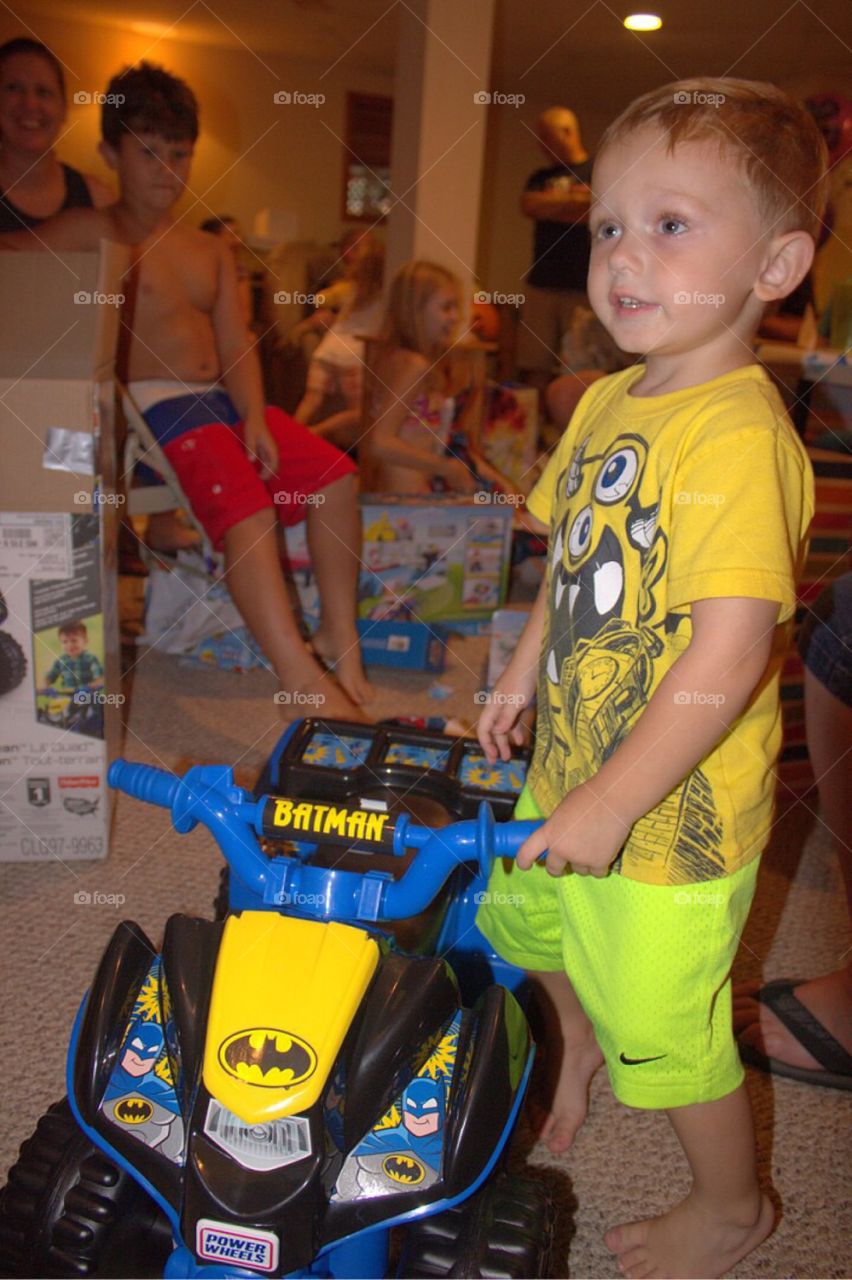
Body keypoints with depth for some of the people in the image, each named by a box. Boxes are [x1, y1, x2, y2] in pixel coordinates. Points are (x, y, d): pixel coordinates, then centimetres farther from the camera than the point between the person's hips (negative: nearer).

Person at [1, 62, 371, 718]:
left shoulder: (212, 252, 22)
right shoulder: (92, 234, 6)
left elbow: (237, 347, 11)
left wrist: (255, 418, -6)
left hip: (225, 401, 7)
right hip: (151, 407, -7)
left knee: (336, 474, -11)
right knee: (245, 499, -30)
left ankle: (340, 638, -4)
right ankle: (303, 681, -37)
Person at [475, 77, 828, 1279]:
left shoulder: (741, 437, -27)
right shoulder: (608, 402, 1)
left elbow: (729, 655, -31)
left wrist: (613, 802, -27)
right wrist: (527, 671, 17)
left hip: (672, 809, -9)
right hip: (572, 769, 9)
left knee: (664, 1024, 10)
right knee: (521, 917, 30)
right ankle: (580, 1046, 63)